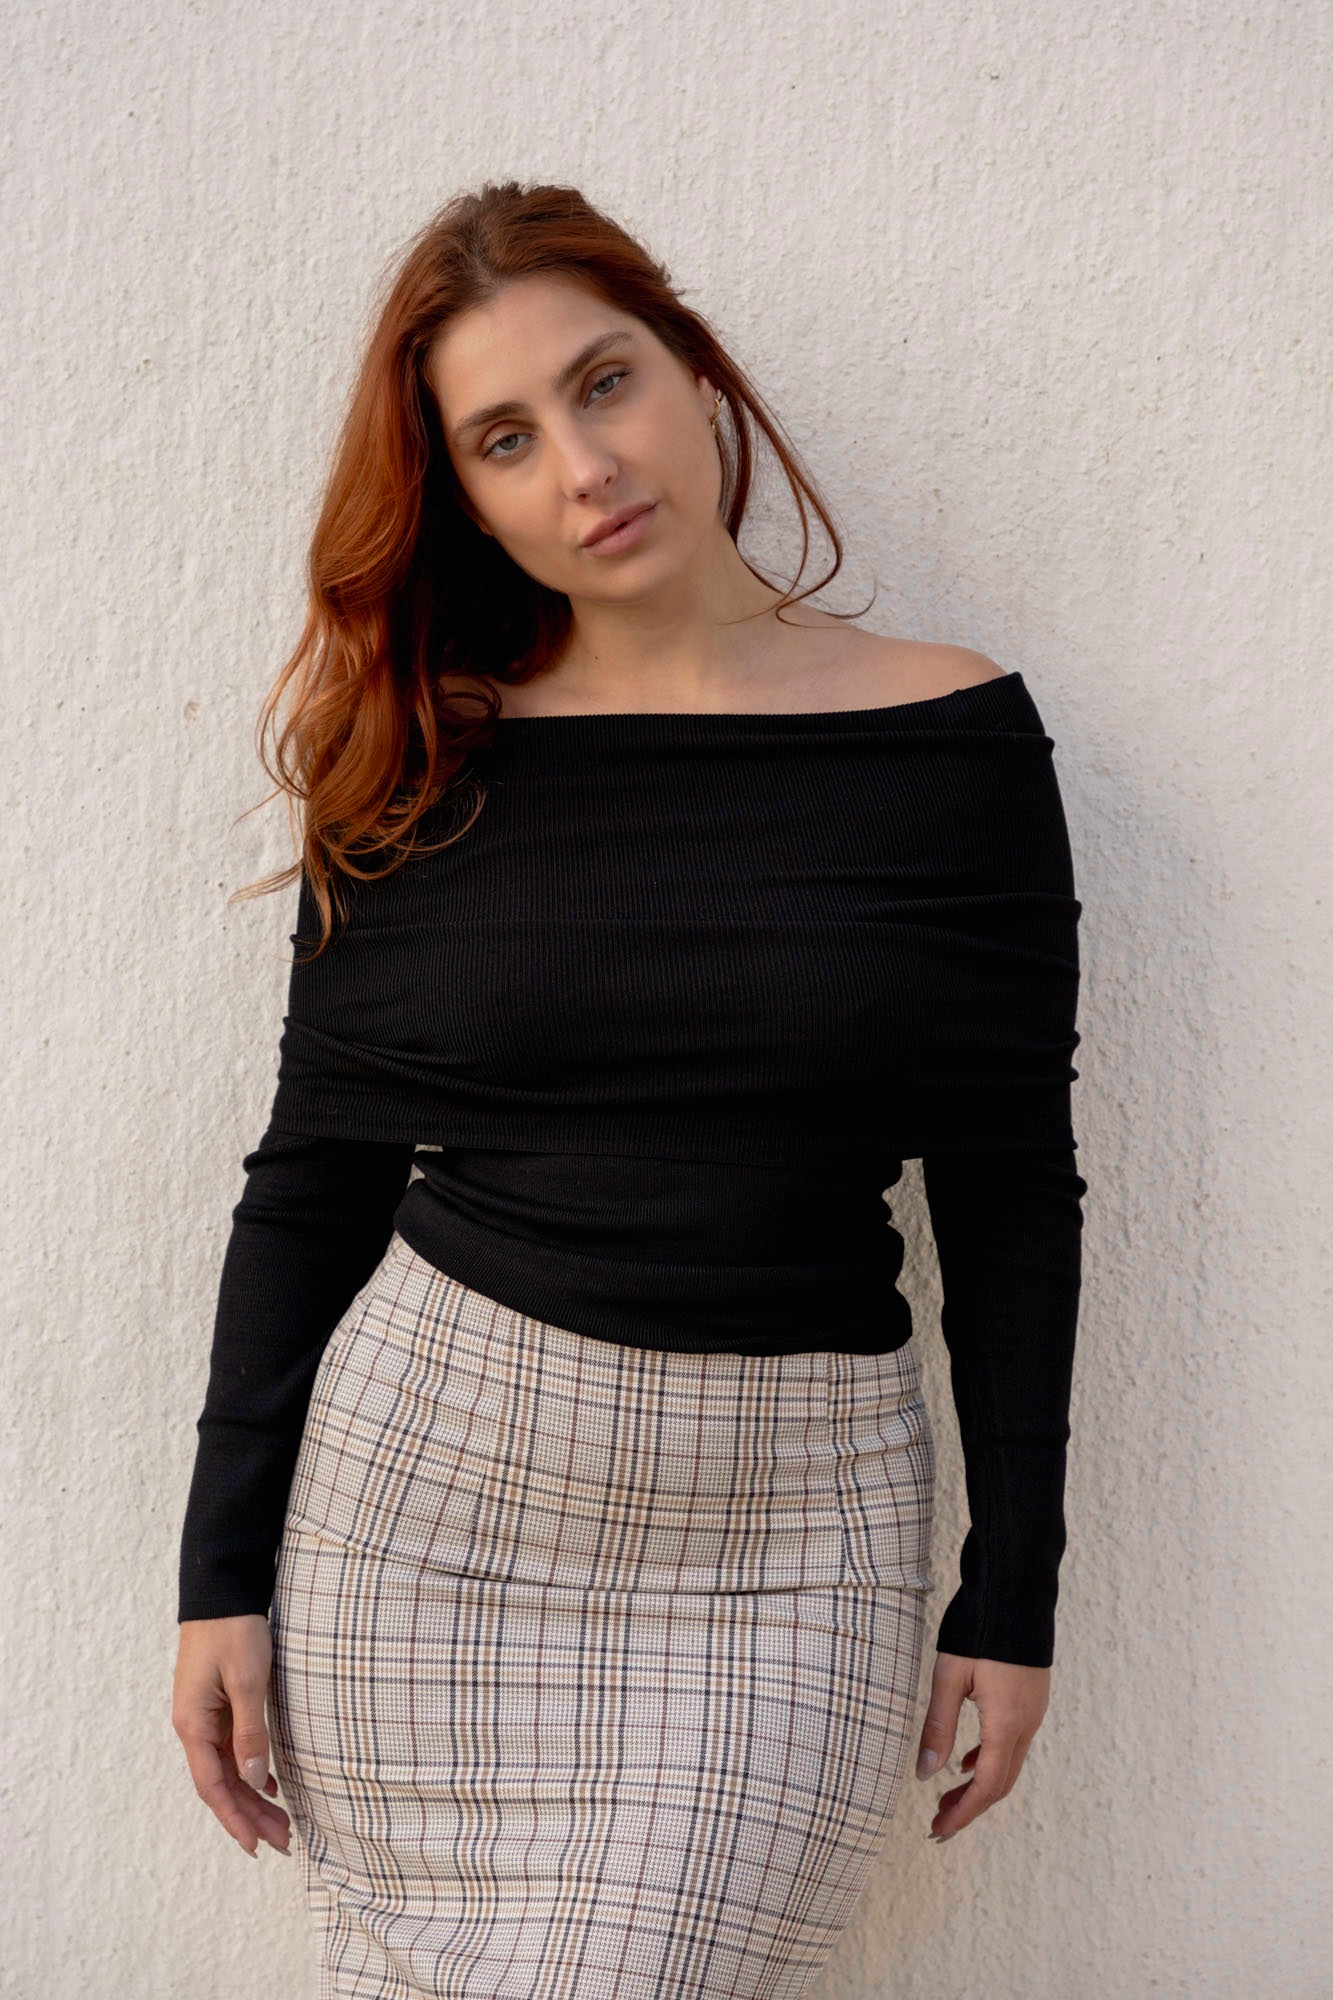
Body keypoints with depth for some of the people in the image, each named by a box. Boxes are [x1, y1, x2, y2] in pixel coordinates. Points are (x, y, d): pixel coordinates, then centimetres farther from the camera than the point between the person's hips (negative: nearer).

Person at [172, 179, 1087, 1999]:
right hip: (433, 1462, 2)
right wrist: (224, 1572, 2)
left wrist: (1012, 1597, 1)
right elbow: (312, 1181, 4)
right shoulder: (419, 772, 1)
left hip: (787, 1522, -1)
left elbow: (1013, 1196, 0)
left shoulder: (955, 734, -3)